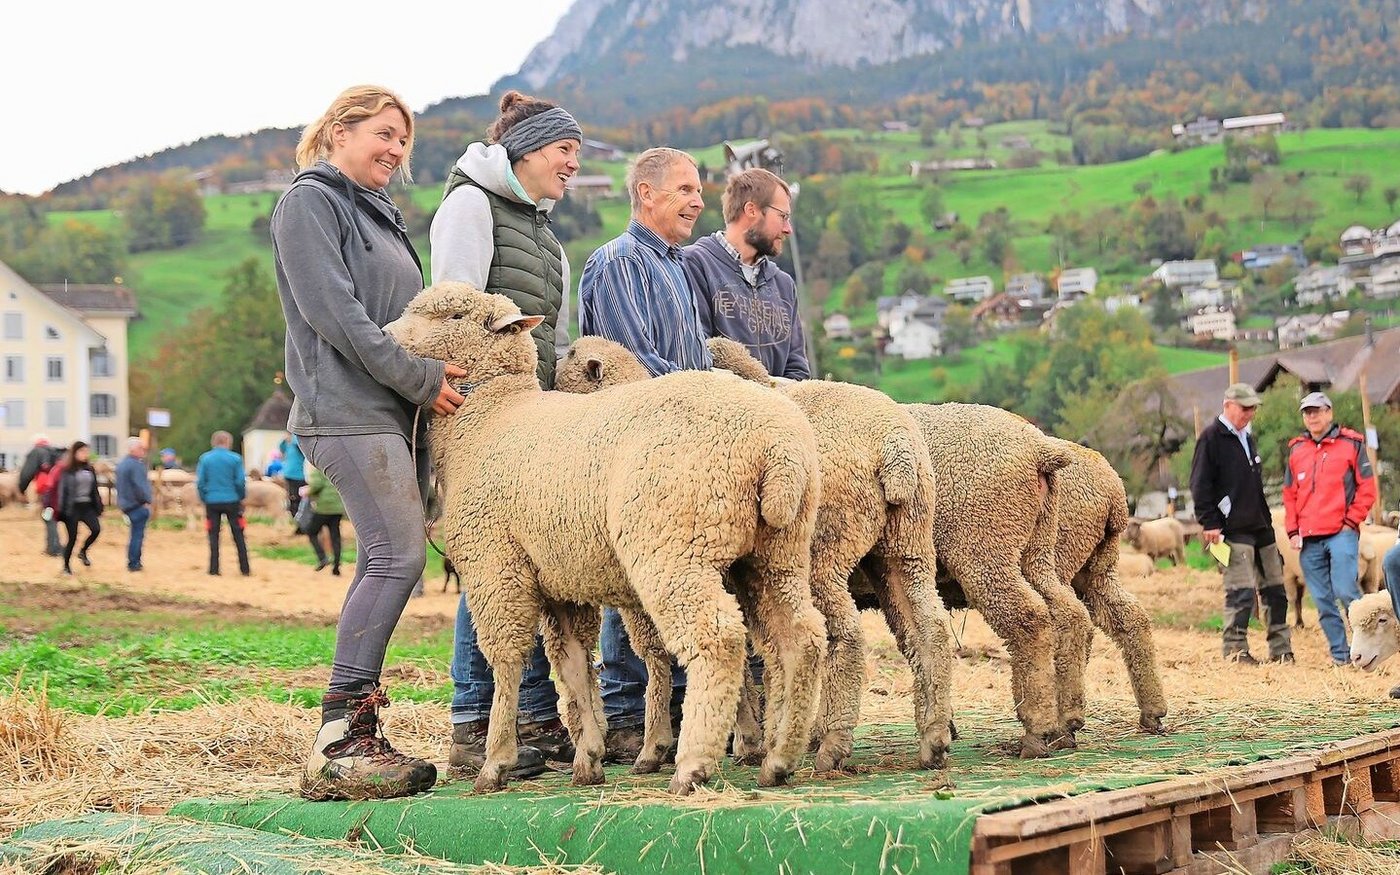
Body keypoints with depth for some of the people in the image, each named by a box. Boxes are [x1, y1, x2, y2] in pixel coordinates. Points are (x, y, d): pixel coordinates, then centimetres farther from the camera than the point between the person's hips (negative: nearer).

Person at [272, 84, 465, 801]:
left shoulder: (379, 214, 26)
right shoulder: (310, 201, -1)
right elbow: (332, 310, -13)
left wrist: (439, 368, 8)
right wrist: (419, 376, -14)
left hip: (396, 412, 9)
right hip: (348, 409, -9)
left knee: (383, 561, 4)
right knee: (398, 554, -18)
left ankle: (348, 739, 5)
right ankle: (338, 744, -17)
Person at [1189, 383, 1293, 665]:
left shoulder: (1247, 437, 19)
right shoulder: (1211, 437, -7)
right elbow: (1200, 485, -12)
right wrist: (1209, 523, -16)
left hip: (1261, 525, 8)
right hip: (1234, 529, -8)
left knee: (1274, 588, 9)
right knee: (1241, 591, -10)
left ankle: (1280, 649, 16)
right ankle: (1235, 650, -3)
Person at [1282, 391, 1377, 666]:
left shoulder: (1351, 444, 2)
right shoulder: (1296, 450, 14)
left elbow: (1367, 488, 1)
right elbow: (1289, 495, 17)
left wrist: (1352, 521, -6)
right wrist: (1292, 531, 8)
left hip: (1341, 533, -4)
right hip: (1308, 539, 5)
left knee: (1345, 591, -16)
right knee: (1322, 600, 3)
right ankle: (1340, 654, 11)